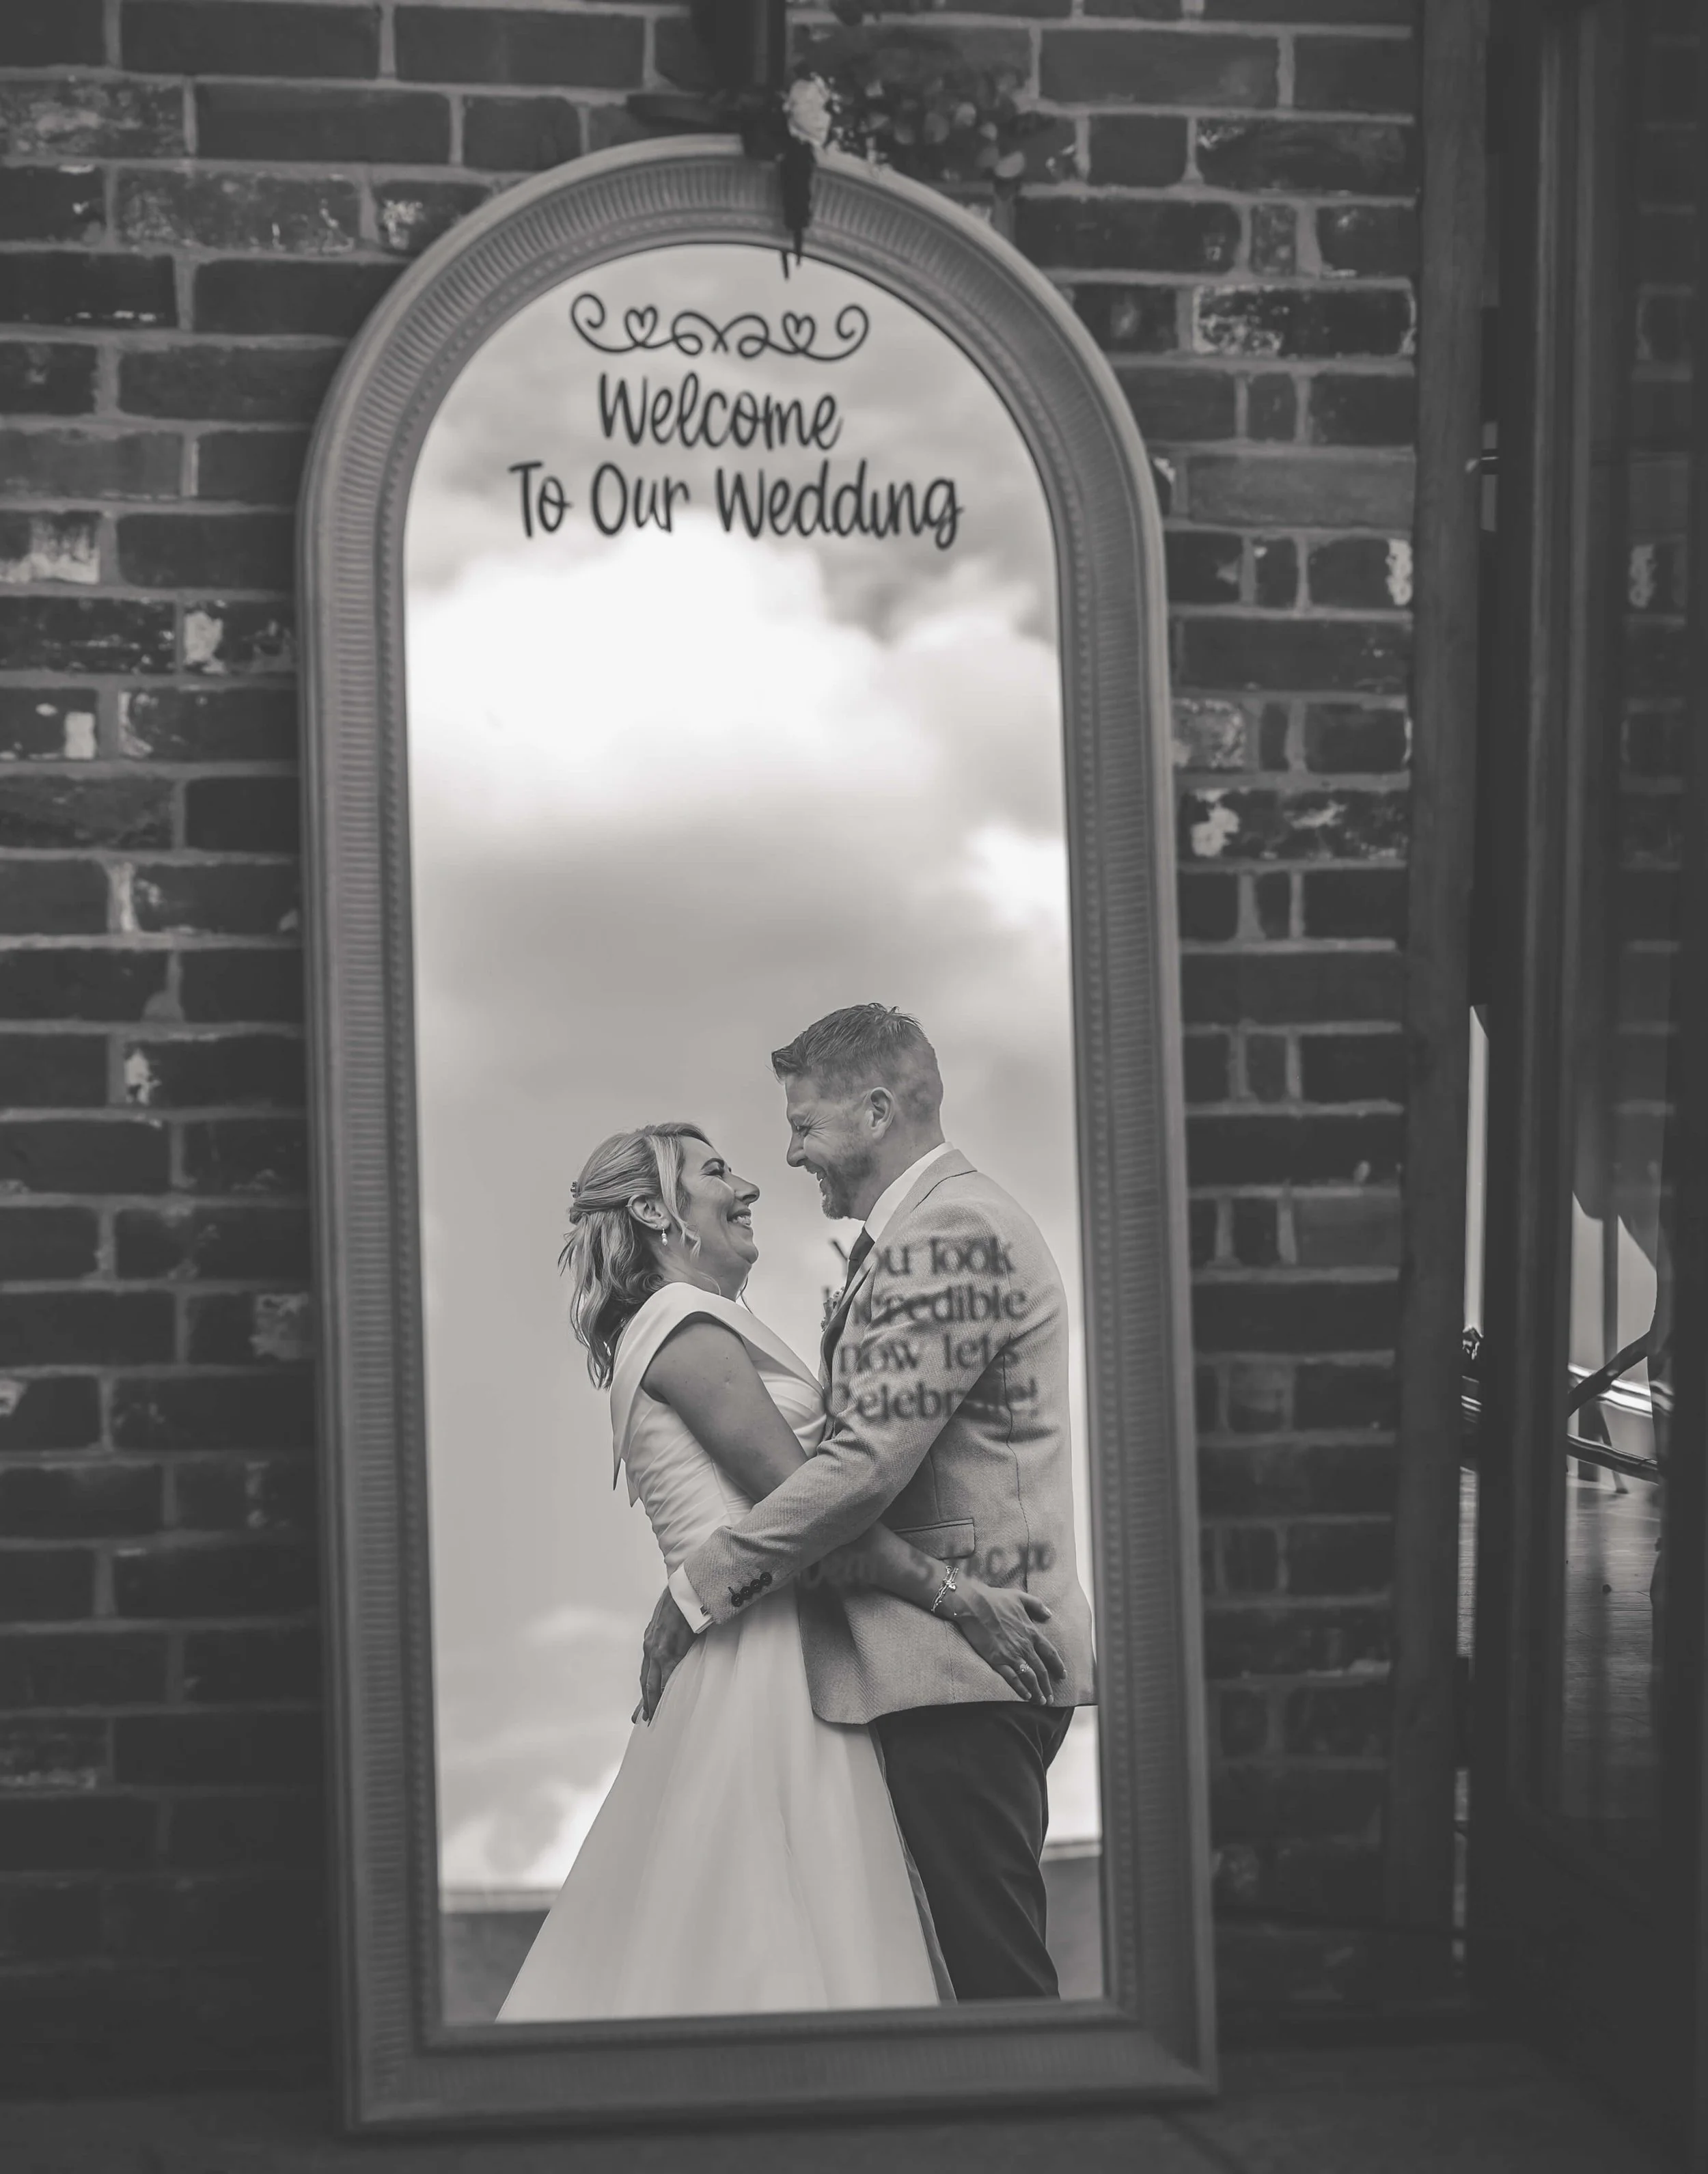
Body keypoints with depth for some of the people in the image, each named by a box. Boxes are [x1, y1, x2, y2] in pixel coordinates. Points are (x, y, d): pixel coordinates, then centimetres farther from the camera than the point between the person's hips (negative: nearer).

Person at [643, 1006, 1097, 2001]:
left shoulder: (950, 1230, -14)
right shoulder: (950, 1221, 20)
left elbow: (871, 1461, -20)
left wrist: (700, 1583, -13)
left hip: (957, 1663, -10)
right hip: (970, 1663, 10)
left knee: (991, 1970, -6)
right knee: (990, 1960, 12)